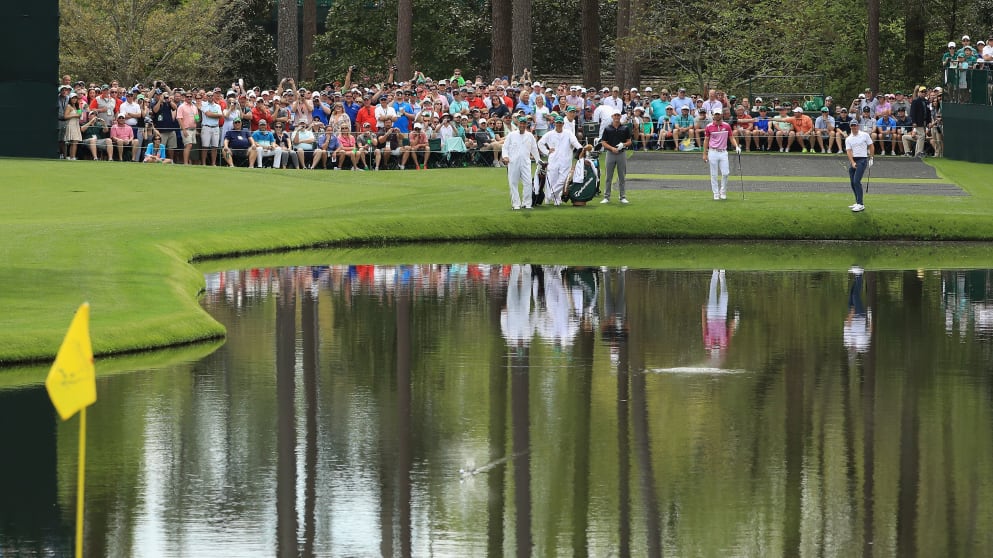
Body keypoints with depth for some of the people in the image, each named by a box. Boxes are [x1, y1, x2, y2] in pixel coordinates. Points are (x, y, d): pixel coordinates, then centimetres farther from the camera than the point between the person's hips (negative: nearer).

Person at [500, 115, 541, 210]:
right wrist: (505, 156, -10)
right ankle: (516, 204, 5)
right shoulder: (511, 135, 6)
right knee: (513, 184, -1)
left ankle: (527, 204, -4)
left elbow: (534, 149, 19)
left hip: (525, 163, 1)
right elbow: (505, 147, 7)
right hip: (513, 163, -1)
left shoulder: (530, 136, 12)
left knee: (528, 183, -10)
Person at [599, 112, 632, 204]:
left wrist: (623, 144, -14)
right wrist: (612, 148, -14)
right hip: (610, 154, 0)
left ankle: (622, 197, 11)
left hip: (621, 154, 0)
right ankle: (606, 197, 6)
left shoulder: (625, 128, 5)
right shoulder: (607, 129, 3)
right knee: (608, 177, 1)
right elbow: (603, 143, 2)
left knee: (621, 177, 4)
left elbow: (629, 142, 8)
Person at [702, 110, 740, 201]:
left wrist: (736, 146, -11)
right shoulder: (709, 127, 0)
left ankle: (723, 192, 10)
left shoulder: (726, 126, 4)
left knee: (725, 173, -6)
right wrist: (705, 154, 1)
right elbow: (706, 140, 4)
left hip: (723, 152, 1)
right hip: (713, 152, -1)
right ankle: (716, 193, 8)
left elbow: (731, 138, 8)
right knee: (714, 175, 1)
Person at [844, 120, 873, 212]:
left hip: (862, 160, -5)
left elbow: (871, 146, 8)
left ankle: (860, 205, -20)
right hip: (852, 160, 5)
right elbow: (849, 151, -2)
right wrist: (852, 163, -15)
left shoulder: (865, 135, 1)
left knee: (856, 181, -17)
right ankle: (858, 202, 19)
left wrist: (871, 158, 2)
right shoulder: (848, 139, 8)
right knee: (853, 182, 6)